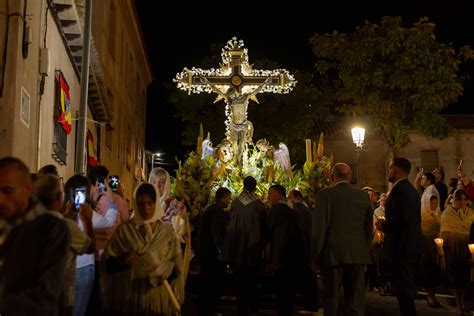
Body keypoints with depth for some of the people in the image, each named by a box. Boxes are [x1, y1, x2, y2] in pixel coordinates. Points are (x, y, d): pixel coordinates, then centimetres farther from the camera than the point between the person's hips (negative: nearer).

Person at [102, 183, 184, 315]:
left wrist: (167, 273, -17)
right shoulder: (124, 230, -3)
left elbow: (177, 265, 3)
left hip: (157, 300, 1)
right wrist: (123, 260, -20)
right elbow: (107, 264, -2)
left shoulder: (167, 232, 1)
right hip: (128, 299, -1)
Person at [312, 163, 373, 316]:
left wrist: (315, 257, 0)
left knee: (332, 298, 7)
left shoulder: (325, 194, -7)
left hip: (333, 255, -3)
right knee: (355, 301, 8)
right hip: (358, 256, 3)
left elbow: (318, 228, -9)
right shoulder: (363, 196, 5)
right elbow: (368, 229, 10)